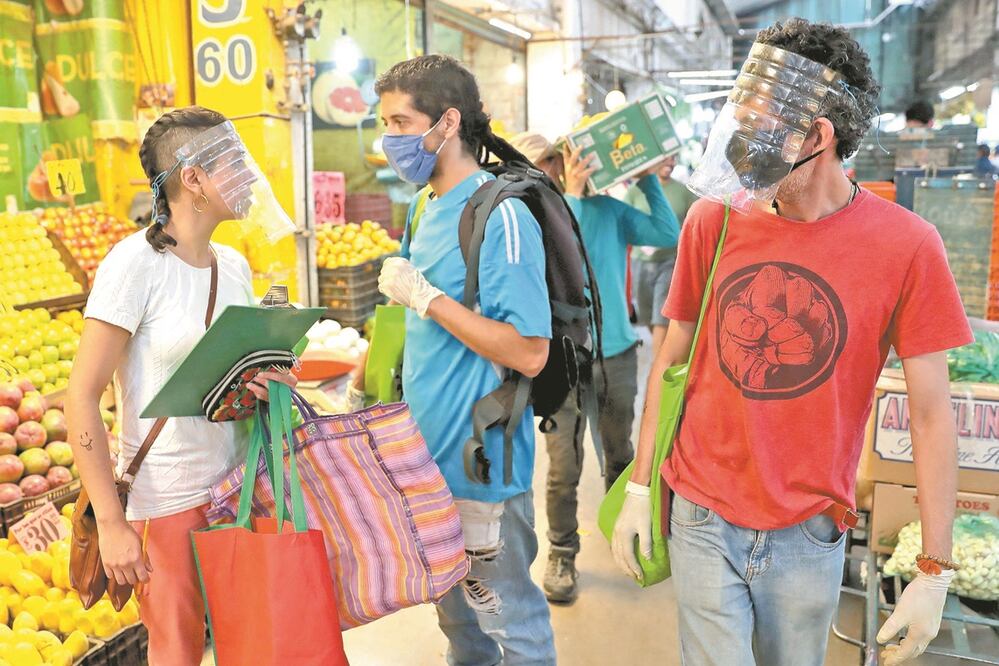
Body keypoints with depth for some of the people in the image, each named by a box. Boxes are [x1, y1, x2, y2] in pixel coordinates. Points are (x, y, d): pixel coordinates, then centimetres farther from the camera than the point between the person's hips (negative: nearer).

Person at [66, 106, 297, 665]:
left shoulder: (234, 264, 3)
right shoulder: (136, 262, -16)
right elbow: (82, 398, -16)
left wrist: (266, 383, -8)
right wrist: (111, 523, -17)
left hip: (240, 486, 6)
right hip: (167, 501, -6)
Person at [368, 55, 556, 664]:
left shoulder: (500, 216, -19)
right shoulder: (429, 210, 8)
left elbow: (529, 353, -25)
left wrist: (426, 297, -23)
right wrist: (369, 373, 10)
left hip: (481, 466, -8)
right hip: (432, 455, 9)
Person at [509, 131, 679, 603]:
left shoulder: (607, 209, 4)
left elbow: (669, 236, 0)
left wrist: (649, 181, 0)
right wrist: (572, 194, -20)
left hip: (618, 355, 3)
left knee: (620, 456, 19)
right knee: (564, 469, 0)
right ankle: (562, 555, 19)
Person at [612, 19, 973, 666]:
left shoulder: (906, 244, -12)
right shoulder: (714, 222, -6)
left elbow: (932, 417, -7)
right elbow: (671, 359, 3)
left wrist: (935, 572, -5)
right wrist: (640, 485, 4)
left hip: (809, 535, 0)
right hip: (702, 519, 1)